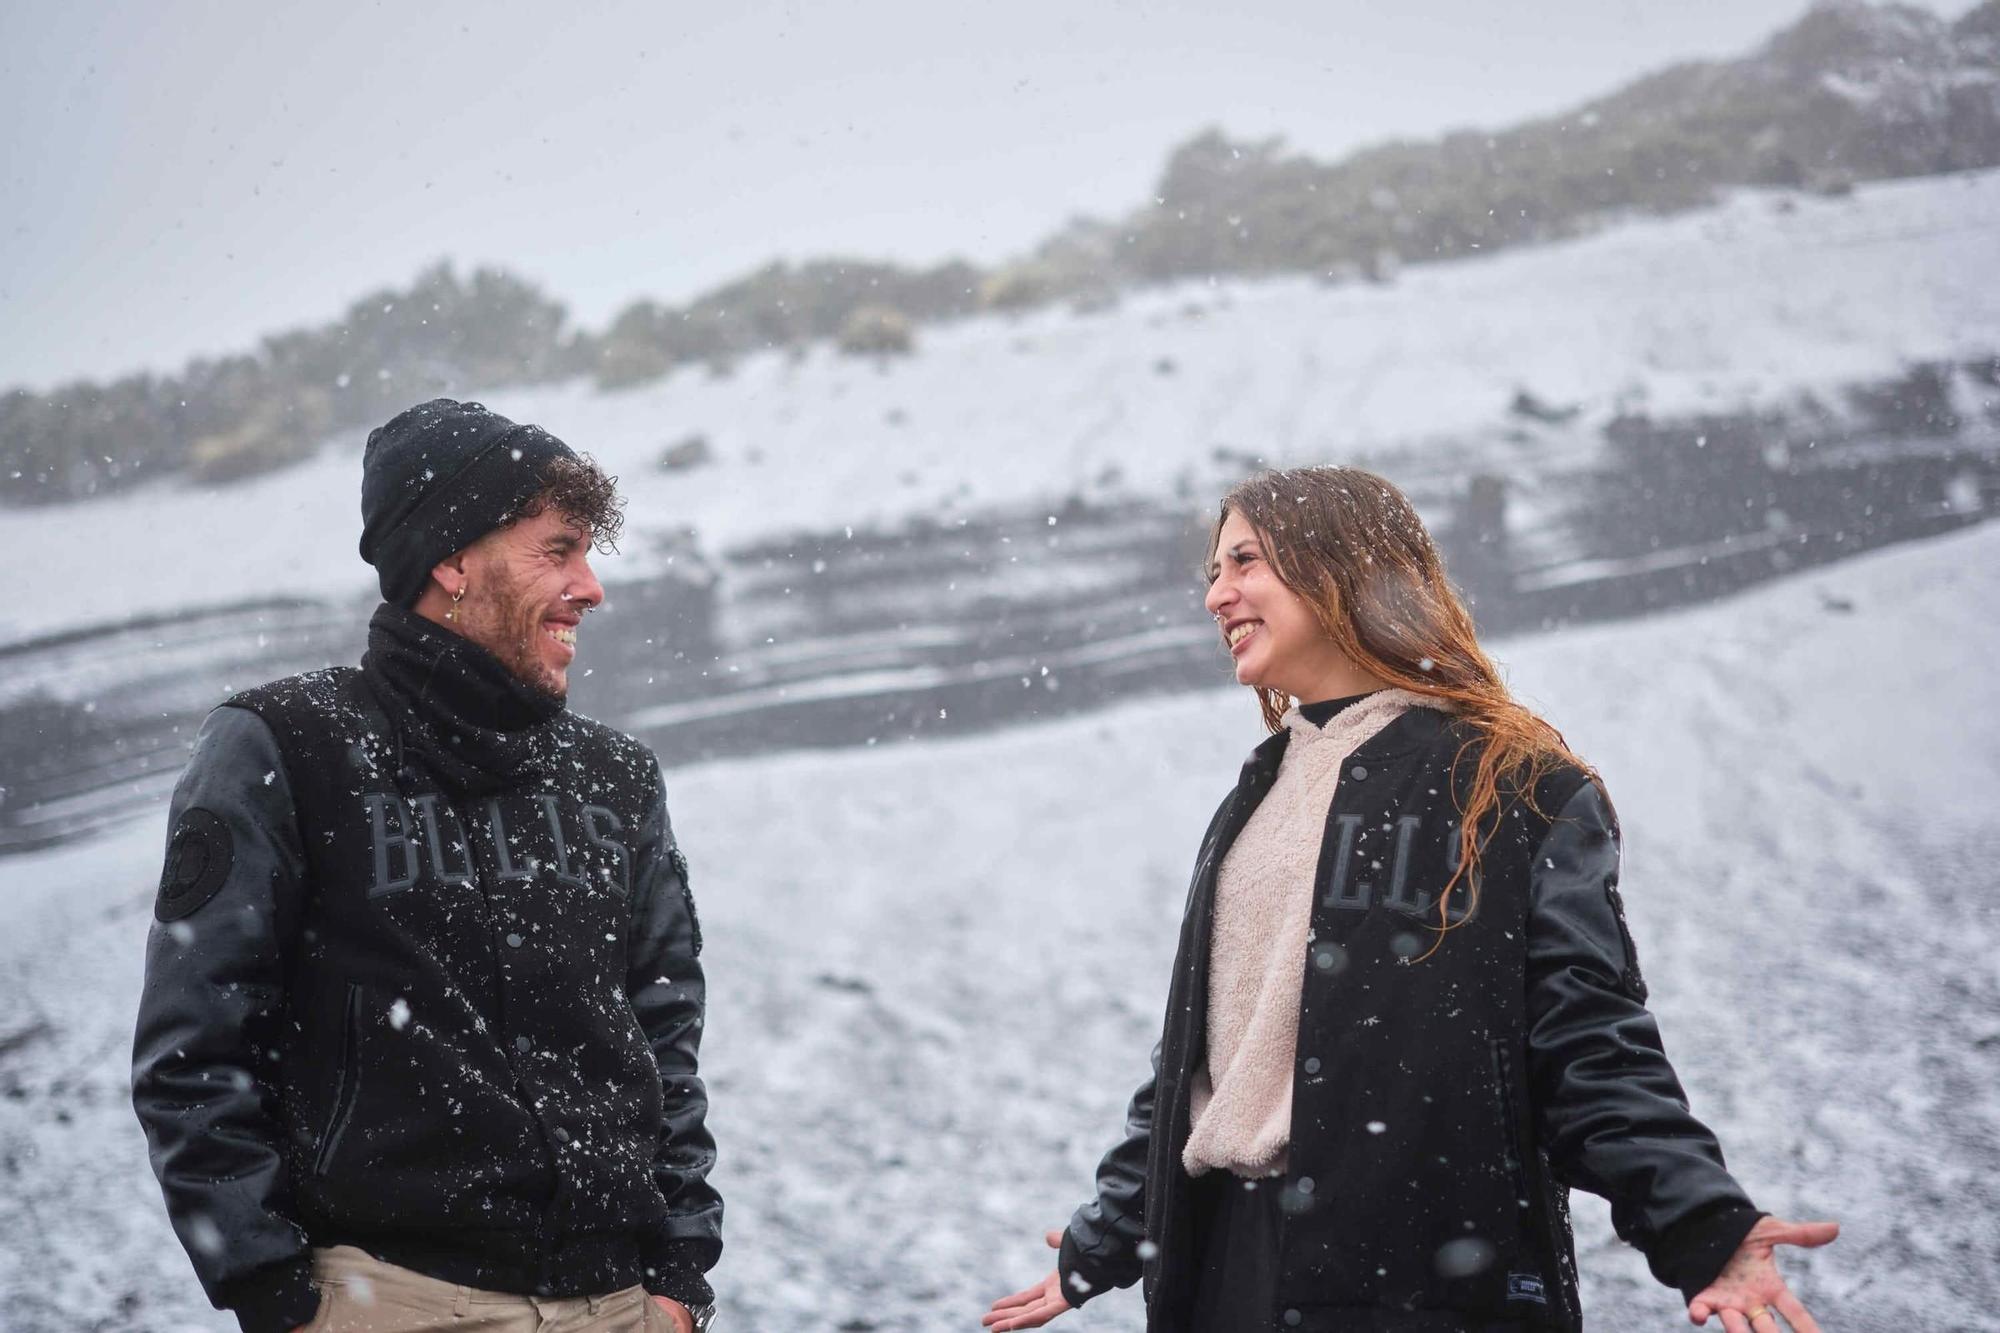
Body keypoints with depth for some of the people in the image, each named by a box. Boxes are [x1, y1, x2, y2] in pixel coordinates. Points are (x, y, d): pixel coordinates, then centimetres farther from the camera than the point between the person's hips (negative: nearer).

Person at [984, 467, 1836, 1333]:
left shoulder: (1519, 789, -3)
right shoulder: (1254, 801, 18)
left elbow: (1590, 1049, -10)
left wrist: (1703, 1230, -24)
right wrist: (1102, 1246, 25)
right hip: (1228, 1262, 6)